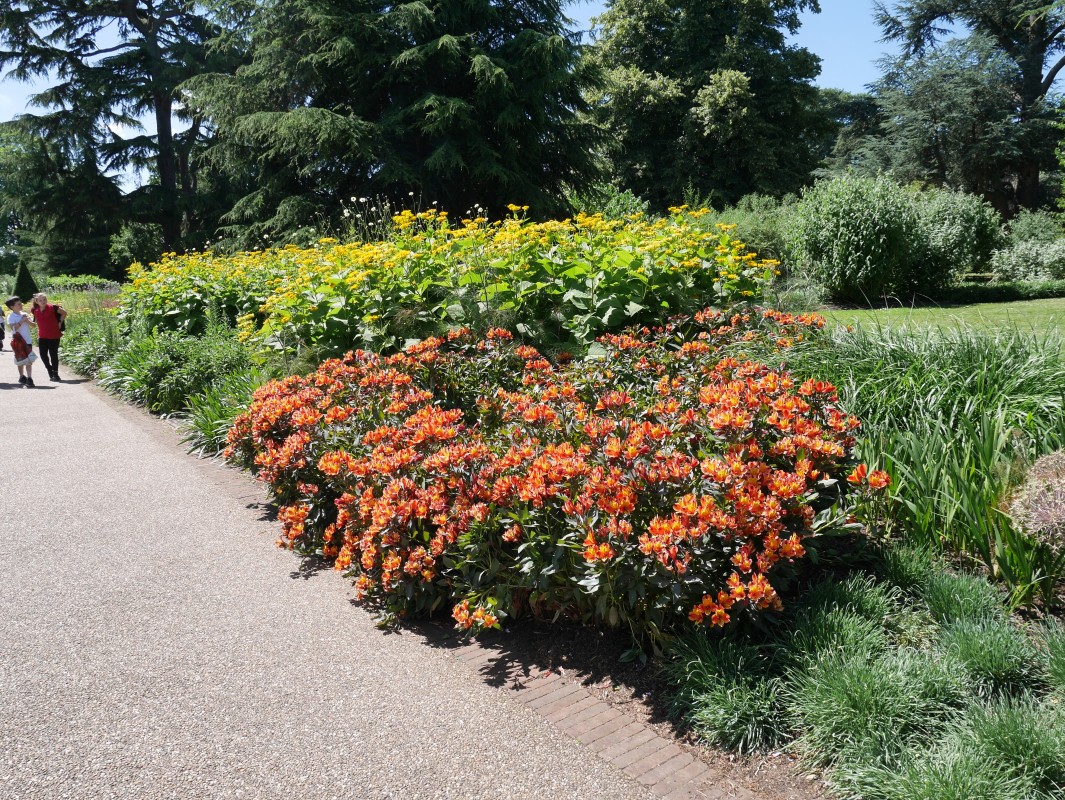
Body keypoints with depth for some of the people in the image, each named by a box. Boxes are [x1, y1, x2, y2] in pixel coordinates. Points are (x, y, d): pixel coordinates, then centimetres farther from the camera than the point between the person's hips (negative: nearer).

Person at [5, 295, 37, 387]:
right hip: (18, 341, -3)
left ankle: (29, 379, -10)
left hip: (28, 340, 3)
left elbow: (34, 324, 8)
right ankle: (22, 377, 25)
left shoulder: (24, 315, 8)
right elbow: (13, 328, -18)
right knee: (21, 360, 9)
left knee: (29, 360, -6)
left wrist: (28, 321, -10)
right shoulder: (11, 317, -5)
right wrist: (22, 321, -18)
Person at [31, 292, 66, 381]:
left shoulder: (52, 308, -10)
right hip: (42, 336, 4)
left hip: (54, 336, -4)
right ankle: (50, 372, 22)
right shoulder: (35, 310, 2)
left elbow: (64, 313, 2)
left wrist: (60, 323, -2)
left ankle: (55, 374, 10)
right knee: (43, 355, 3)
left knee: (53, 355, 0)